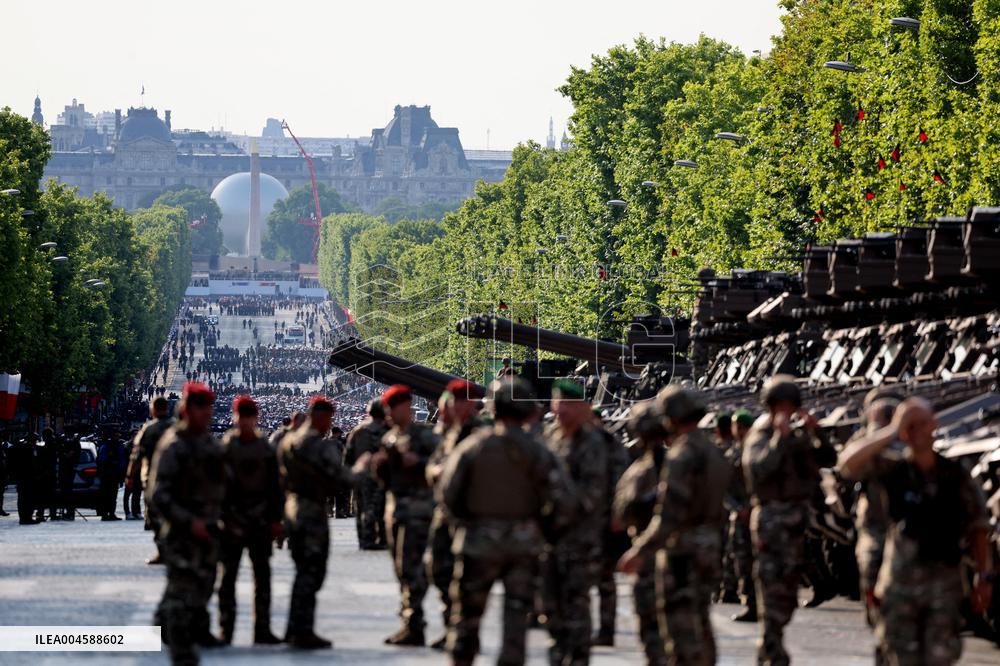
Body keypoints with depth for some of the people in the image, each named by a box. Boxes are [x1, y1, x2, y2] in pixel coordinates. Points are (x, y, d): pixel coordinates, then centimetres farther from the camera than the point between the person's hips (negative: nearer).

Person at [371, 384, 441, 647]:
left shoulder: (424, 435, -5)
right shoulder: (388, 439, 16)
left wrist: (418, 461, -22)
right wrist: (378, 466, 1)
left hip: (418, 506, -8)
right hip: (395, 506, 8)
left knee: (411, 566, -13)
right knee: (401, 568, 9)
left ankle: (412, 625, -14)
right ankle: (409, 624, 14)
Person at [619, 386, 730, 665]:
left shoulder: (681, 456, -17)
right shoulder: (714, 453, 11)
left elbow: (670, 514, -23)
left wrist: (641, 552, -21)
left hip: (682, 550, -9)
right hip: (710, 547, 9)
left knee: (680, 625, -6)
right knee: (700, 624, 16)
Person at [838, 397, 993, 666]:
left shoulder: (955, 474, 3)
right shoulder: (892, 467, 0)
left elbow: (977, 527, 7)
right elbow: (848, 462, -17)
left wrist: (984, 576, 1)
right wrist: (892, 432, -18)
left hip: (944, 582, 0)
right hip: (900, 582, 0)